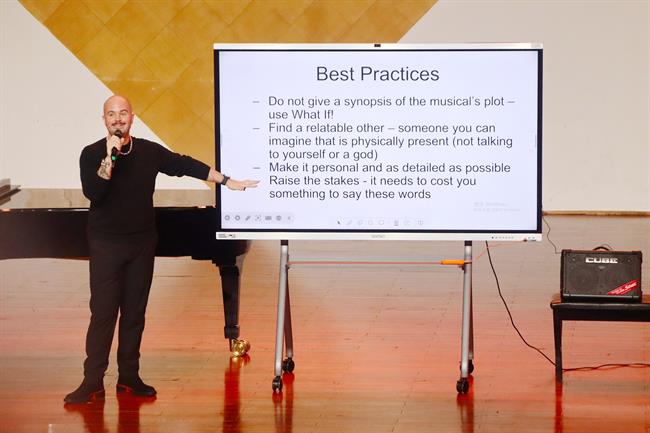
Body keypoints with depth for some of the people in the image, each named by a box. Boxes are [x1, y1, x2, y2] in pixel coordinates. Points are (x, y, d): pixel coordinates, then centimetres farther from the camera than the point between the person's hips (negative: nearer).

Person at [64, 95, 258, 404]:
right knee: (103, 312, -8)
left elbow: (185, 166, 8)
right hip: (106, 245, -3)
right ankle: (93, 382, -6)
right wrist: (109, 158, -29)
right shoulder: (92, 154, -7)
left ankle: (129, 377, 15)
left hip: (142, 243, 3)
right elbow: (93, 193, -20)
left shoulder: (149, 152, 2)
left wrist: (227, 181, 10)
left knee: (135, 312, 7)